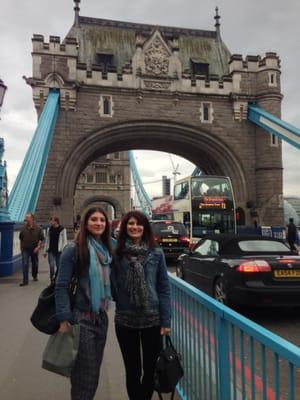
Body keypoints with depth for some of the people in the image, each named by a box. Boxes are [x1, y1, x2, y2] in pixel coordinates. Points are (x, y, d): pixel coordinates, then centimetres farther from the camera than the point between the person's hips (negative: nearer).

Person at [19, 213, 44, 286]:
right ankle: (25, 281, -7)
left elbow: (41, 239, -3)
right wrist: (21, 247, 12)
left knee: (35, 264, 15)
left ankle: (35, 276, 38)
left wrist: (38, 247, -12)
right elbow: (20, 238, 12)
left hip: (34, 249, 0)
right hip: (25, 249, 0)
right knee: (25, 264, -8)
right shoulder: (23, 228, -1)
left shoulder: (37, 228, -6)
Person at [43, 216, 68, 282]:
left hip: (59, 251, -2)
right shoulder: (49, 229, 7)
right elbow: (47, 240, 13)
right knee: (51, 265, -9)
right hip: (51, 251, 2)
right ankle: (52, 279, 7)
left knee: (58, 266, 6)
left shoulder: (62, 229, -5)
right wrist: (45, 251, 13)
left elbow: (64, 241, -3)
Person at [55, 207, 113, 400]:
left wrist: (106, 307, 7)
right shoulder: (73, 249, -13)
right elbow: (61, 286, -14)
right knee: (84, 373, 4)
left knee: (95, 370, 17)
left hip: (101, 318, 6)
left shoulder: (107, 250, 6)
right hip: (81, 318, -6)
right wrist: (64, 319, -17)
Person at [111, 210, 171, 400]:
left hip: (152, 320, 1)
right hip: (125, 320, 0)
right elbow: (112, 286, 2)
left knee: (151, 369, 15)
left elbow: (164, 288, -3)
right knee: (132, 370, 14)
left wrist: (166, 320, -4)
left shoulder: (156, 253, -4)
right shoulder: (117, 253, -3)